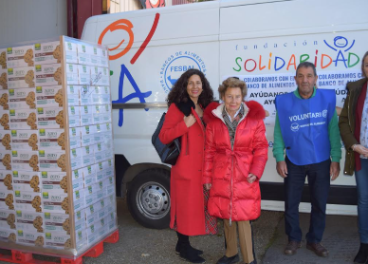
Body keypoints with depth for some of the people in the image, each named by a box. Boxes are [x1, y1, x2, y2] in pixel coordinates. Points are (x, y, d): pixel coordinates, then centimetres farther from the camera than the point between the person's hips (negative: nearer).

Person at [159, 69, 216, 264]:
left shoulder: (204, 108, 13)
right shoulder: (177, 107, -8)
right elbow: (163, 137, -13)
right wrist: (185, 125, -23)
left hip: (202, 166, 8)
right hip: (185, 166, -7)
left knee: (197, 205, 14)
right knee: (186, 206, 1)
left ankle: (183, 244, 29)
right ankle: (184, 248, 18)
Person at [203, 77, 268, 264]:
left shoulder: (254, 119, -3)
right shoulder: (214, 120, 1)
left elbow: (261, 148, -2)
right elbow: (209, 151, 4)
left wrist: (256, 172, -13)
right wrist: (207, 177, 4)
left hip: (245, 177, -2)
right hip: (221, 177, 3)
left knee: (243, 217, -2)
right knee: (226, 216, 15)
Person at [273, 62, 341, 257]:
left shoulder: (327, 98, -5)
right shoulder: (284, 102, -7)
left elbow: (333, 129, -3)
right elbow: (278, 131, -5)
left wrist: (336, 158, -4)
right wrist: (279, 158, -9)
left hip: (321, 162, 1)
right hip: (294, 162, 0)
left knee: (319, 204, 12)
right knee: (291, 203, 9)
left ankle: (315, 240, 33)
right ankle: (294, 239, 30)